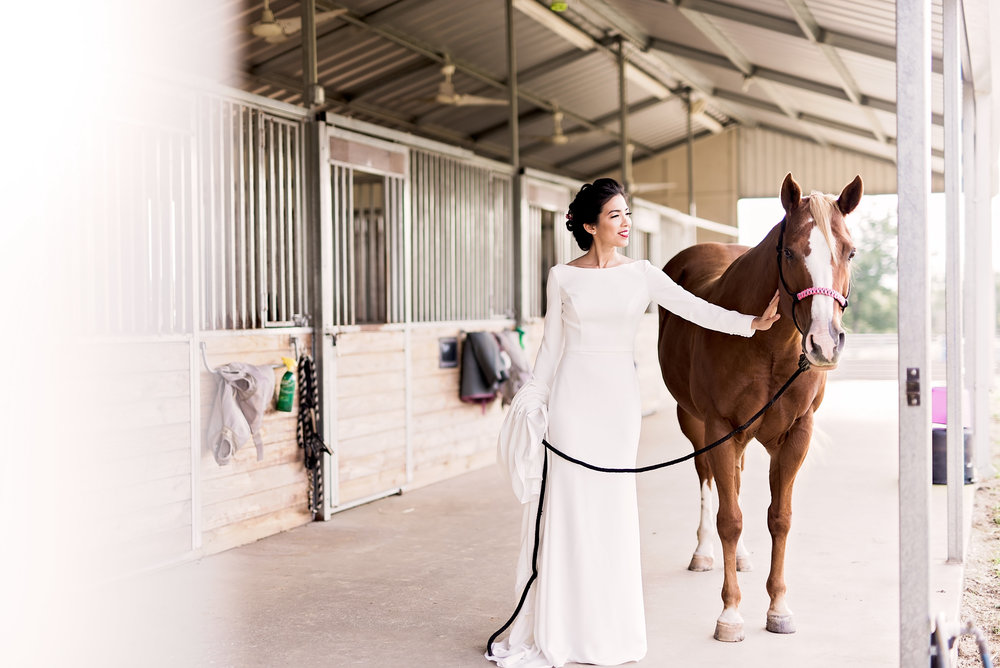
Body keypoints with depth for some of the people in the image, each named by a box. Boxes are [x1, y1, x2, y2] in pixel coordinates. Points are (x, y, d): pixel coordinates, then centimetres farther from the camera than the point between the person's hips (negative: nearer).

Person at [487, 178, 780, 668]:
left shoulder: (642, 275, 4)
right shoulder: (562, 278, 2)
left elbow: (694, 309, -7)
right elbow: (551, 344, 6)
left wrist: (752, 321, -20)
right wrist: (533, 401, 3)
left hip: (619, 396, 1)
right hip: (572, 394, -1)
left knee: (613, 506, 3)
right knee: (567, 505, 1)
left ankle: (610, 629, 16)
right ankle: (556, 628, 11)